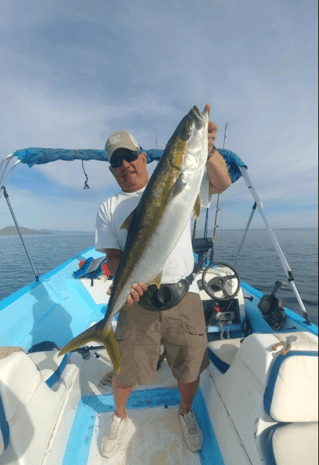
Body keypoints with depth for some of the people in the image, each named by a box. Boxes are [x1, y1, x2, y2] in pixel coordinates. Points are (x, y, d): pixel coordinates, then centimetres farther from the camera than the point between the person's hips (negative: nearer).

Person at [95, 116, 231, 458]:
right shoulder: (108, 208, 9)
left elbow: (222, 183, 0)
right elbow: (113, 254, 1)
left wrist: (208, 149, -17)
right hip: (137, 299, 1)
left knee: (190, 370, 13)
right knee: (124, 372, 9)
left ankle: (186, 412, 50)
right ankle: (119, 416, 47)